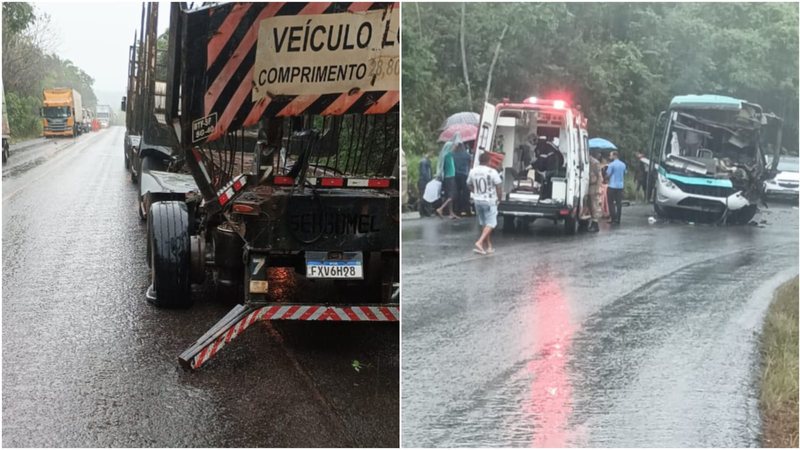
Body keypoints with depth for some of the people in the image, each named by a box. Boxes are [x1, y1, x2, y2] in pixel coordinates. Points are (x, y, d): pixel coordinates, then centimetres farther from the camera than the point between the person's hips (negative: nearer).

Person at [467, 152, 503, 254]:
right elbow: (499, 186, -10)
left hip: (478, 201, 5)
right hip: (490, 201, -5)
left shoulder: (473, 171, 0)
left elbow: (470, 186, 12)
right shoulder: (492, 172, -15)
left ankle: (489, 246, 19)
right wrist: (500, 196, 8)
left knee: (483, 224, 15)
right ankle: (479, 242, -19)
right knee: (490, 223, -1)